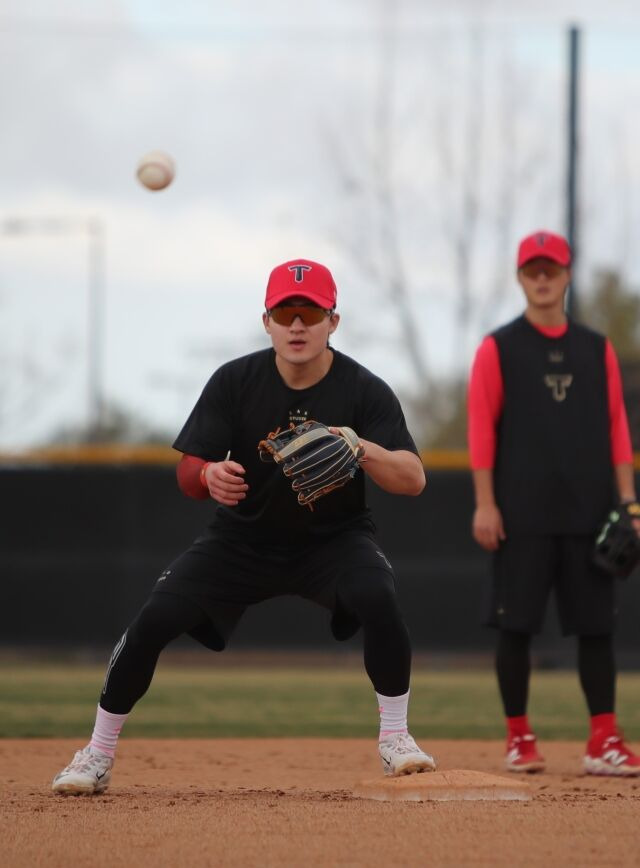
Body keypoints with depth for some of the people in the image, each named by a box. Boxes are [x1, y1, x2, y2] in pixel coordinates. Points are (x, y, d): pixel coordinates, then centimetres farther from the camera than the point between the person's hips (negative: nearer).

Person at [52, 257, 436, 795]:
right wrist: (208, 475, -38)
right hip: (244, 540, 2)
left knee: (377, 598, -33)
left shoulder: (365, 390, -16)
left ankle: (395, 738, -15)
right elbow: (187, 475, -12)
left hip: (335, 538, -1)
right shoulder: (235, 382, -12)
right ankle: (98, 755, 2)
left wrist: (361, 449, -43)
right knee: (154, 621, -15)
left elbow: (413, 480, -23)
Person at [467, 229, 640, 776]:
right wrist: (485, 504, -9)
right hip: (522, 515, -3)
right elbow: (482, 429, -1)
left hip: (588, 513, 3)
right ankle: (519, 739, 8)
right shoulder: (498, 349, 3)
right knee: (517, 623, -1)